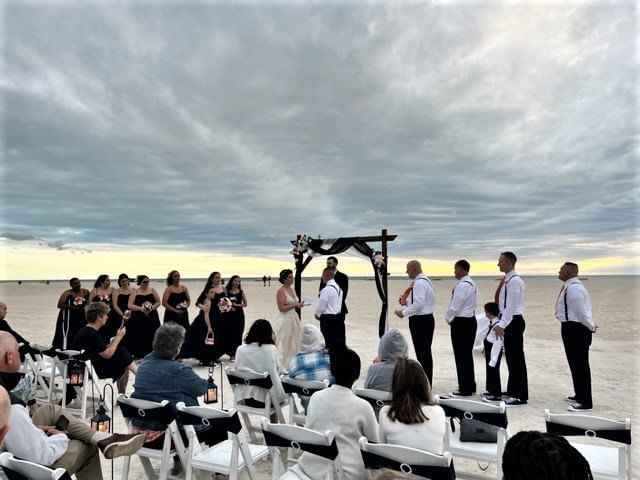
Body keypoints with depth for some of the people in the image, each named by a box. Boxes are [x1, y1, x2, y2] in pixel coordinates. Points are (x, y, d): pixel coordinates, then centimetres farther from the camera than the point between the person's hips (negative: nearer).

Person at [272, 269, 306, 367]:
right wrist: (295, 305, -20)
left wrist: (300, 304, 1)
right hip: (284, 319, -8)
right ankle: (281, 365, 7)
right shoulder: (281, 291, -13)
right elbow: (281, 308, -18)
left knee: (293, 343, 11)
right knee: (283, 344, -2)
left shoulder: (292, 289, 11)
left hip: (293, 318, 8)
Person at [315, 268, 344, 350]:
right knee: (339, 342, 12)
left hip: (328, 319, -8)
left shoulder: (327, 289, -19)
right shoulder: (338, 288, 9)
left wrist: (317, 315, 4)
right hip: (338, 317, 9)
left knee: (330, 343, -2)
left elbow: (321, 305, -17)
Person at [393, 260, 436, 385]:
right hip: (427, 319, 11)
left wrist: (403, 312, -16)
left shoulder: (419, 283, -18)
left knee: (421, 353, -4)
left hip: (420, 321, -11)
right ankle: (427, 383, 25)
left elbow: (418, 304, -25)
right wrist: (406, 302, 9)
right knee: (426, 352, 15)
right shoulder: (424, 281, 15)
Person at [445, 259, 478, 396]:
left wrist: (448, 318, 0)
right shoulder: (472, 284, 12)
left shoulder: (462, 285, -20)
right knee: (468, 354, 17)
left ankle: (465, 389, 6)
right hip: (471, 320, 10)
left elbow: (454, 307, -19)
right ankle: (470, 386, 26)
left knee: (461, 356, -1)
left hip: (461, 323, -10)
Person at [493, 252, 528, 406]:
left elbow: (511, 306, -23)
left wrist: (501, 325, -27)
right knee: (511, 357, 17)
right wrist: (500, 323, 18)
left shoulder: (514, 281, -17)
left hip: (514, 322, -10)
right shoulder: (507, 280, 12)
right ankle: (513, 391, 28)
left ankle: (520, 396, 6)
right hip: (509, 321, 10)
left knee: (516, 358, -3)